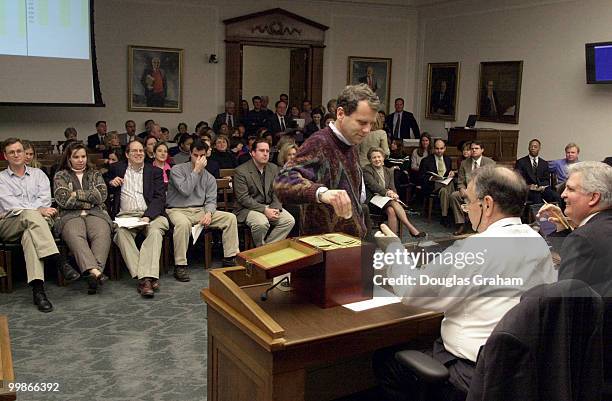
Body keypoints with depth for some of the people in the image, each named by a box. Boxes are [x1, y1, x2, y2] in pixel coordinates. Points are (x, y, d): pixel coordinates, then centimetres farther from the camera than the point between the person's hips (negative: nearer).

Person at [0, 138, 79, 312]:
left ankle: (38, 289, -50)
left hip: (34, 220, 1)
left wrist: (28, 210, -13)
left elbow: (45, 199, 6)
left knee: (29, 235, -36)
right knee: (31, 215, -36)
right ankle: (58, 262, -44)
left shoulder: (38, 174, 21)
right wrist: (37, 210, -16)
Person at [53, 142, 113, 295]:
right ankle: (95, 271, -55)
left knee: (102, 234, -35)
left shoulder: (95, 174, 24)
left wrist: (77, 194, 2)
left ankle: (95, 272, -52)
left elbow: (102, 195, 6)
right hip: (71, 215, -1)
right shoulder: (60, 176, 19)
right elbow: (63, 199, 2)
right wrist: (90, 199, 3)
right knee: (75, 236, -38)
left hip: (95, 213, 2)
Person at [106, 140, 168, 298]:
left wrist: (148, 216, -14)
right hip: (125, 215, 1)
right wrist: (111, 183, 2)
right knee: (121, 232, -32)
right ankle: (145, 277, -39)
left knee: (156, 230, -33)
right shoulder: (116, 168, 20)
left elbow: (160, 198, 4)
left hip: (150, 214, 0)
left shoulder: (155, 171, 16)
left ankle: (145, 277, -42)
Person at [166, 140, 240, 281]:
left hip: (200, 210, 5)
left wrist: (208, 213, -18)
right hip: (178, 210, -5)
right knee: (183, 223, -41)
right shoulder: (177, 169, -1)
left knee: (230, 218, -11)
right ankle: (180, 266, -30)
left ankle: (230, 259, -7)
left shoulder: (209, 178, 12)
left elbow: (211, 200, 4)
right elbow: (185, 191, -16)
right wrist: (196, 171, -12)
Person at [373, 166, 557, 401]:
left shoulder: (475, 249, -22)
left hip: (475, 373, -8)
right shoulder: (539, 243, 1)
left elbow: (410, 290, -15)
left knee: (384, 359, 7)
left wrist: (394, 249, 4)